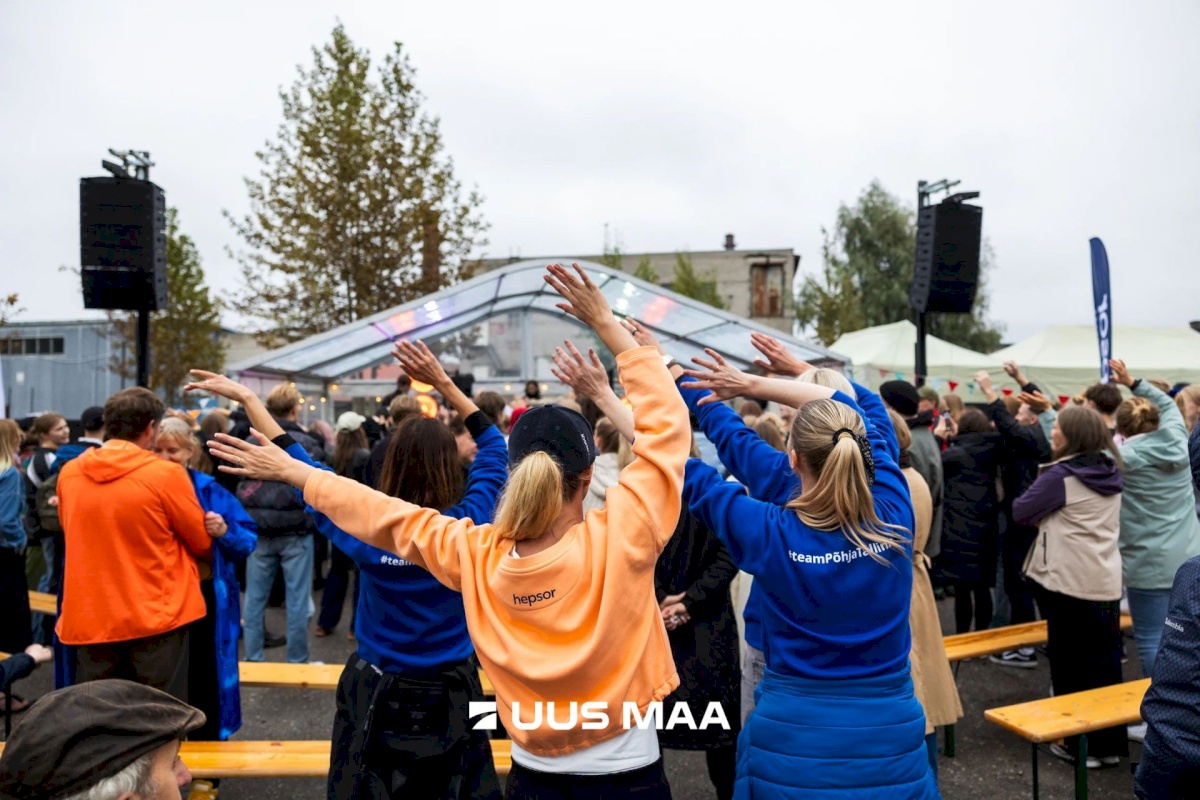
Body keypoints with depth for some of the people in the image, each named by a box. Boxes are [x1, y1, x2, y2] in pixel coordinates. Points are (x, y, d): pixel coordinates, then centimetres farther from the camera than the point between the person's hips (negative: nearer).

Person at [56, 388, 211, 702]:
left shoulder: (68, 473, 1)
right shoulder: (166, 474, -13)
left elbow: (74, 535, 17)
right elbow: (202, 543, -1)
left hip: (90, 618, 4)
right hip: (156, 615, -4)